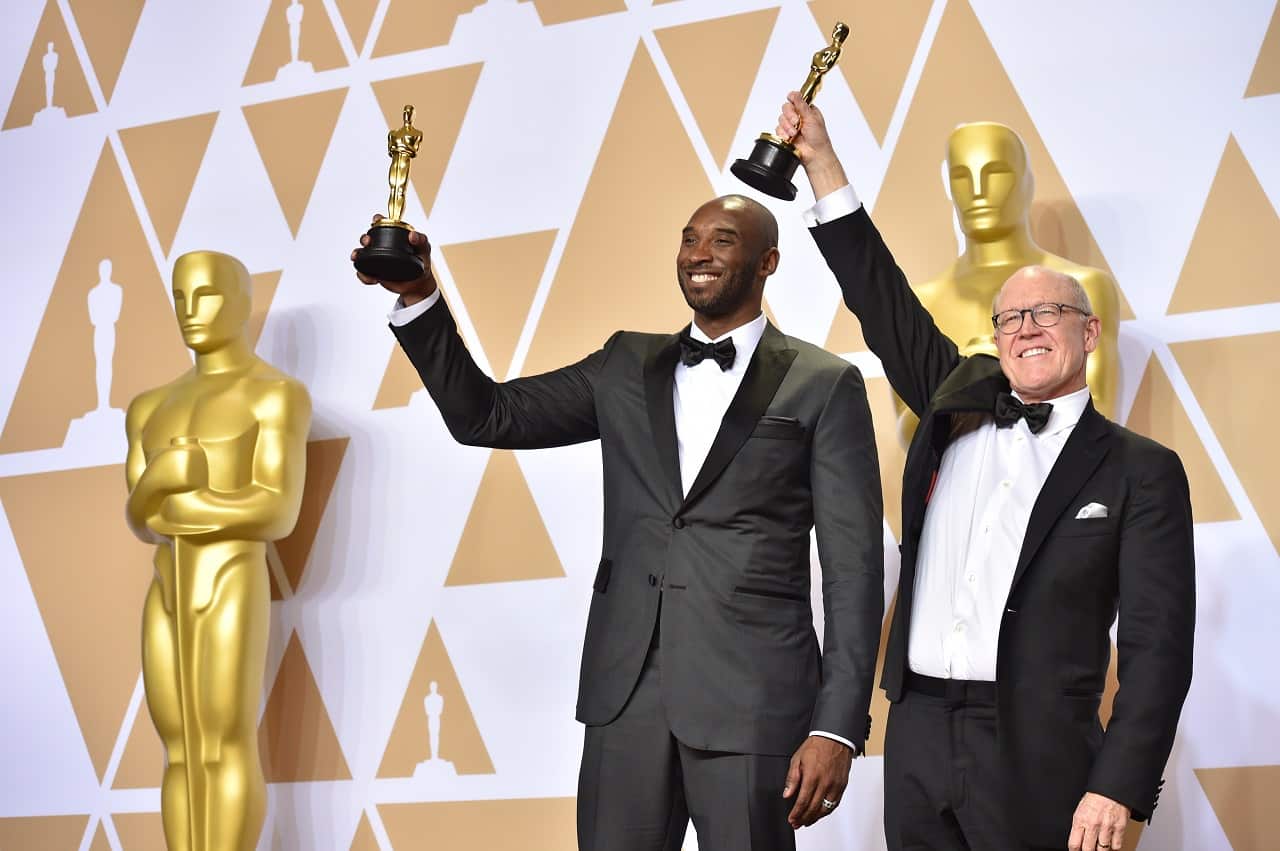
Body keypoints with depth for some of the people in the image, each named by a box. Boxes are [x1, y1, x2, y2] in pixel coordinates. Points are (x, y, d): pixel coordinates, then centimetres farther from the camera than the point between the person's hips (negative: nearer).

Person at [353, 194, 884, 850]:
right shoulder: (628, 367, 14)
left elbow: (854, 568, -2)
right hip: (627, 690, 4)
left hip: (752, 696, -3)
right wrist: (418, 295, -2)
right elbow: (484, 416, 11)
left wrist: (837, 727, -10)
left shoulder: (824, 385, 1)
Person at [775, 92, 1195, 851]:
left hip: (1035, 759, -4)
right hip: (917, 739, 4)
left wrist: (1119, 790, -14)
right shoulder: (958, 406, 13)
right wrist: (820, 159, 12)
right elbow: (882, 303, 15)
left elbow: (1157, 645, -5)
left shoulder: (1140, 472, 0)